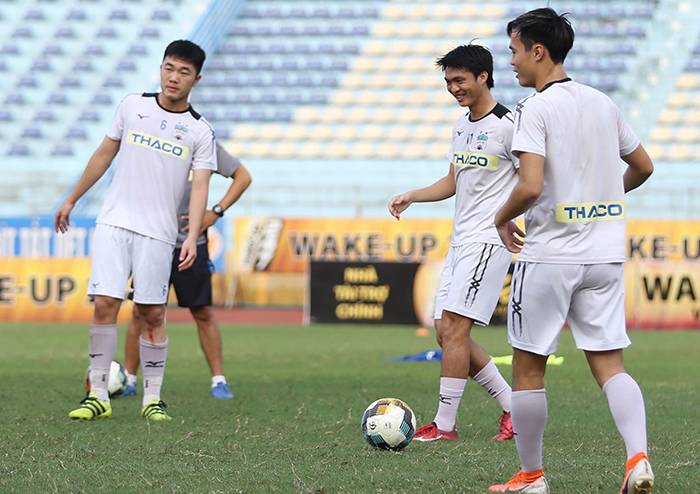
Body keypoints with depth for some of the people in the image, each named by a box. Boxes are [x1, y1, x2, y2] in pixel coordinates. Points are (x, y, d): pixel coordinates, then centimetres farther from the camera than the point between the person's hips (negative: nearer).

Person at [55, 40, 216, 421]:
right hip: (113, 223, 1)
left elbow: (200, 187, -5)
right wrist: (72, 199, 20)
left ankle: (152, 400, 7)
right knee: (104, 305, -8)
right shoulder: (133, 105, 8)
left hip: (158, 233, -1)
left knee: (152, 315, -3)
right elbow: (105, 153, 18)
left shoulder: (200, 131, 2)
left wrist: (192, 238, -19)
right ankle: (98, 395, -2)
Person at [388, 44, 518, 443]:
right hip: (460, 241, 9)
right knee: (446, 332, 6)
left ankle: (445, 425, -9)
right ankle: (514, 406, 15)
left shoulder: (507, 126, -10)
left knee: (454, 327, -14)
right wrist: (412, 197, 13)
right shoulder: (462, 126, 16)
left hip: (488, 241, -9)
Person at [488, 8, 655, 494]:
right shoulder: (604, 104, 9)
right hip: (605, 254, 6)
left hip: (550, 254, -6)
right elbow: (643, 167, 20)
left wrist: (502, 218, -3)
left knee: (528, 367, 8)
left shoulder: (534, 109, -11)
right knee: (610, 364, 5)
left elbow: (531, 186, -22)